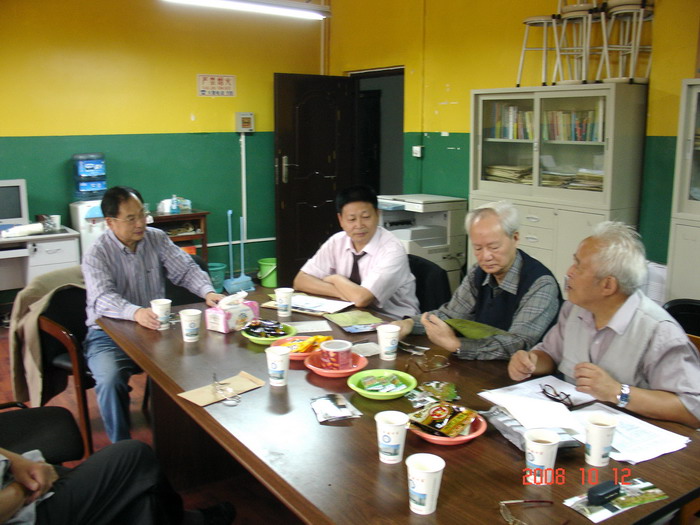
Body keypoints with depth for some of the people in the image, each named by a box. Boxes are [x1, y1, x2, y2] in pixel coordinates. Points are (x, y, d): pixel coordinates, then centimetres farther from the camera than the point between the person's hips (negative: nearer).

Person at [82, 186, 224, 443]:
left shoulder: (157, 239, 4)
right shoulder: (96, 255, -9)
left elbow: (186, 269, 3)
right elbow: (103, 299, -24)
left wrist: (207, 291, -20)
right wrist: (136, 312, -45)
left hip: (154, 329, 3)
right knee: (110, 380, -31)